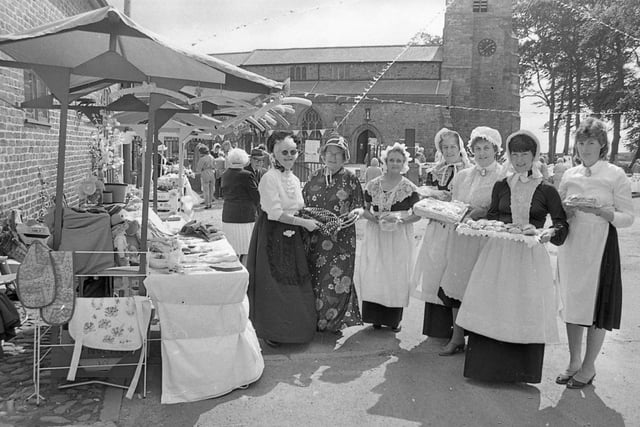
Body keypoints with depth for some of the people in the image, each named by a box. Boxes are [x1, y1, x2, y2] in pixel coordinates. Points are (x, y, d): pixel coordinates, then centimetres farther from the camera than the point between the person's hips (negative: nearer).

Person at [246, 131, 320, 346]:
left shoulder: (294, 179, 11)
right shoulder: (269, 178, -14)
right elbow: (275, 213, -18)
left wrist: (310, 219, 2)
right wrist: (304, 222, -16)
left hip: (292, 237, 8)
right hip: (273, 236, -7)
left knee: (295, 283, 10)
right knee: (273, 285, 1)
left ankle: (292, 327, 24)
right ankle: (270, 331, 15)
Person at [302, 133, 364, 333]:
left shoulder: (350, 178, 1)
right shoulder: (314, 177, 9)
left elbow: (359, 205, 4)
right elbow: (303, 204, 15)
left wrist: (353, 213, -17)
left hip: (341, 237, -3)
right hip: (315, 237, 3)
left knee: (338, 279, -2)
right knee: (315, 278, 5)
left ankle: (335, 321, 15)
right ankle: (316, 320, 19)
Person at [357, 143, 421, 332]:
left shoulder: (409, 188, 0)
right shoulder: (373, 185, 4)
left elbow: (417, 214, 1)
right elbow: (364, 209, 9)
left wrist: (400, 219, -16)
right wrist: (372, 217, -12)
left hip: (400, 237, -1)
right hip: (375, 236, 1)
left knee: (397, 274, 2)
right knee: (373, 274, -3)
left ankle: (394, 319, 13)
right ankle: (375, 316, 7)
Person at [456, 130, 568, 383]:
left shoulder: (546, 191, 0)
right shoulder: (501, 187, 8)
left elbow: (562, 223, -1)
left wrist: (552, 232, -21)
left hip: (531, 255, -2)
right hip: (499, 252, 2)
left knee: (527, 309, 1)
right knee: (491, 304, 3)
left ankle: (520, 371, 17)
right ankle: (487, 365, 17)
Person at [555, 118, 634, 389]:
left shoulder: (616, 175, -3)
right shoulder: (570, 176, 9)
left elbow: (628, 218, -5)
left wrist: (604, 212, -23)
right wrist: (565, 213, -8)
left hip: (600, 246, -4)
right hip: (571, 245, 4)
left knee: (597, 304, 1)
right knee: (571, 302, 9)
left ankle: (588, 366, 16)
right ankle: (574, 361, 24)